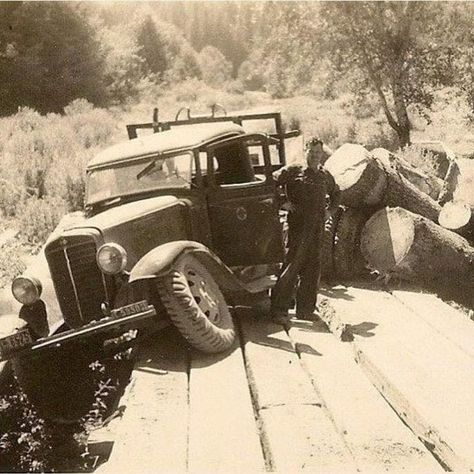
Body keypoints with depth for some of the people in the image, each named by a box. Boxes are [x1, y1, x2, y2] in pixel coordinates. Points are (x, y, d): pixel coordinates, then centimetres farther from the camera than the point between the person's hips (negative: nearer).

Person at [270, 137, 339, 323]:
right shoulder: (293, 171, -2)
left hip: (317, 227, 6)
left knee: (312, 269, 9)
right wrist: (283, 202, -10)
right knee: (292, 266, -9)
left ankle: (305, 309, 18)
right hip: (298, 225, -6)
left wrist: (329, 210, 18)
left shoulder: (325, 176, 15)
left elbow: (336, 194, 32)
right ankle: (278, 309, -4)